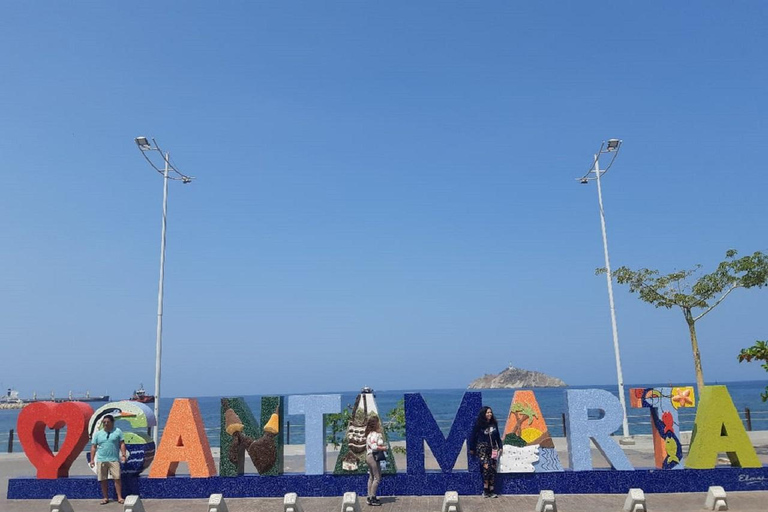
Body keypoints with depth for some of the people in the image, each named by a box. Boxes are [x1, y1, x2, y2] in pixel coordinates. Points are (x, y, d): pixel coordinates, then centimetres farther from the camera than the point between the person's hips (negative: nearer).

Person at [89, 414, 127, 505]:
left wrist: (123, 455, -7)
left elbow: (122, 444, 2)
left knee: (117, 478, -8)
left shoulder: (118, 431, 4)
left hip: (114, 460, -2)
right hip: (101, 460, 2)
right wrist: (92, 459, 2)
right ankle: (106, 498, 17)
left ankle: (119, 497, -2)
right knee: (103, 480, 5)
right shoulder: (98, 434, 10)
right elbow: (93, 447, 9)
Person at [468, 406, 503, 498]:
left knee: (493, 469, -2)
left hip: (492, 449, 4)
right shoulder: (479, 425, -5)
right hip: (482, 448, -4)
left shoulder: (494, 424, 7)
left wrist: (500, 447, 13)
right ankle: (485, 490, -10)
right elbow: (473, 436, 1)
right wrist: (472, 449, 4)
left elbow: (498, 436, 16)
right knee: (487, 467, -18)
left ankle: (491, 491, 3)